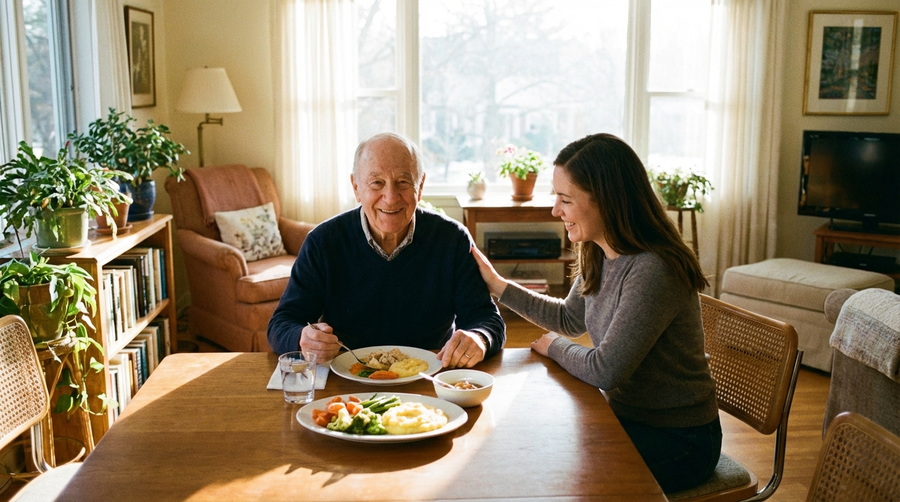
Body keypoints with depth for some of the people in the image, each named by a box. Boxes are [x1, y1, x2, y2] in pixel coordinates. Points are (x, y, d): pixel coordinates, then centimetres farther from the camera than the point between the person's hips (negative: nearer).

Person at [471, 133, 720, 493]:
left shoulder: (652, 272, -29)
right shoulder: (598, 256, -2)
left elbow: (605, 370, -26)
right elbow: (570, 319, 15)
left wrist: (554, 346, -7)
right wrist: (498, 285, 9)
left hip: (676, 440, -7)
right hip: (627, 415, 7)